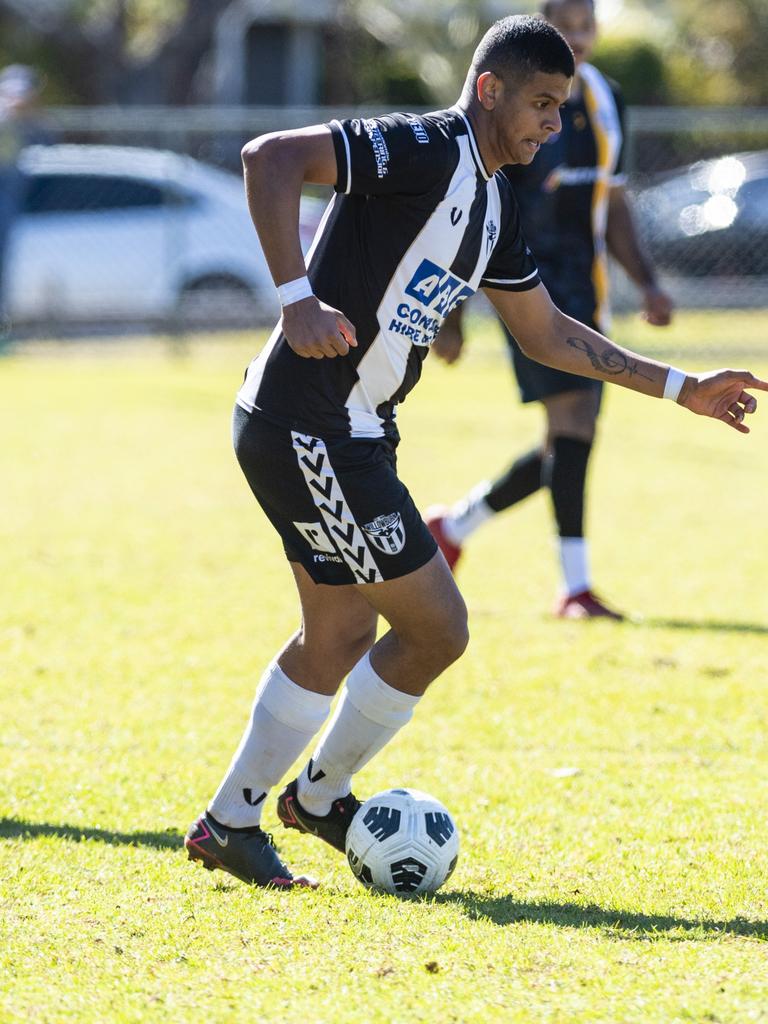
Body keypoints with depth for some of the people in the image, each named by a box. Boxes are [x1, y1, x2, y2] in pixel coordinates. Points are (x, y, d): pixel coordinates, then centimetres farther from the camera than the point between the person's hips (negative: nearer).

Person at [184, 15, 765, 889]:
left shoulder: (492, 205, 14)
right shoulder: (426, 152, -15)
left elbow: (548, 334, 25)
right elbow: (270, 158, -25)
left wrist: (681, 388, 23)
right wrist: (298, 299, -31)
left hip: (345, 437, 10)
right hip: (309, 431, -10)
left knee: (341, 636, 18)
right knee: (436, 629, -2)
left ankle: (229, 825, 29)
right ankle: (319, 795, 14)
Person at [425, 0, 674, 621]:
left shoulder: (605, 100, 13)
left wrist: (647, 283, 9)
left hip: (586, 290, 7)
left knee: (565, 452, 8)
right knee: (575, 420, -19)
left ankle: (453, 527, 30)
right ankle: (576, 587, -16)